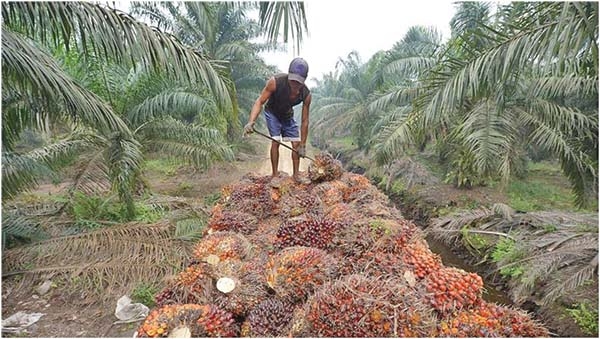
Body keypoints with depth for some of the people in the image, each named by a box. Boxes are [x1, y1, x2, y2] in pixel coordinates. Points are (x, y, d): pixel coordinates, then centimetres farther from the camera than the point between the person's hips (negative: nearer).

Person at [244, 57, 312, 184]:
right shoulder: (275, 82, -34)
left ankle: (296, 174, 15)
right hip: (272, 113, -3)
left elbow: (304, 121, -19)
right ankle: (275, 175, -5)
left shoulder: (306, 94, -27)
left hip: (288, 116, 3)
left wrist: (303, 145, -16)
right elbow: (259, 102, -28)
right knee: (275, 141, -16)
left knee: (296, 144, 0)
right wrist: (251, 121, -44)